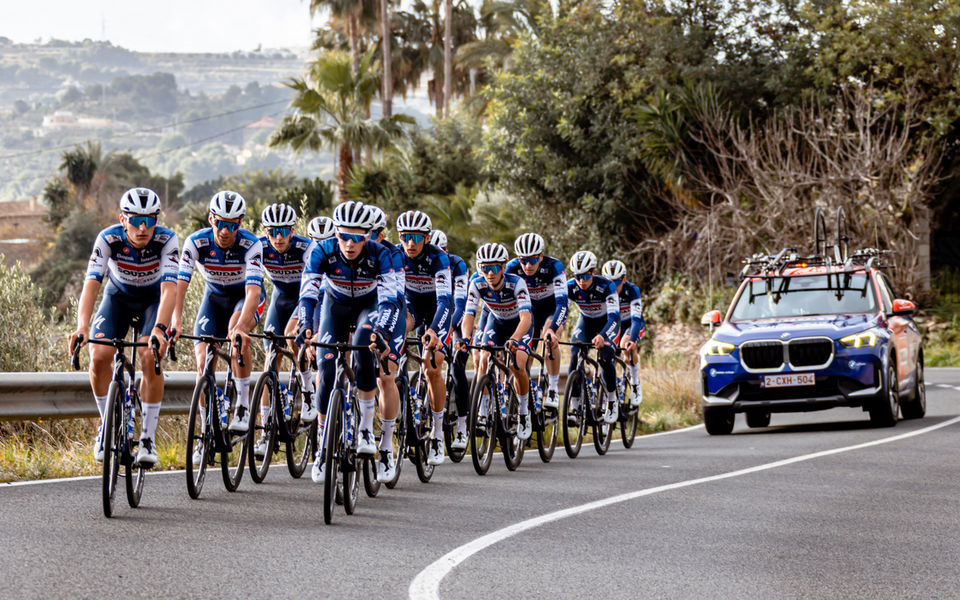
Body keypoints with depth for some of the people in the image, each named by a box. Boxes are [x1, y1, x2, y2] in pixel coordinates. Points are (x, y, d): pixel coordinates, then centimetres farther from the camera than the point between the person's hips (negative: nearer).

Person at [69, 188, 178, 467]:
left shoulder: (166, 240, -30)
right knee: (99, 357, -19)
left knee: (151, 358, -24)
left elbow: (169, 288, -40)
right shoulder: (108, 239, -29)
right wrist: (82, 326, -53)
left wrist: (159, 328, -57)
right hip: (118, 296, 1)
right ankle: (107, 424, 5)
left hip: (153, 299, -1)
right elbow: (91, 283, -37)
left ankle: (148, 438, -13)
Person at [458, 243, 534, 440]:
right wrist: (465, 338, -52)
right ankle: (482, 415, -11)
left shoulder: (516, 283, -35)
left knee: (517, 367, -21)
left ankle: (524, 413, 2)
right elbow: (469, 314, -31)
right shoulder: (477, 285, -26)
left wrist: (514, 339, -63)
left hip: (520, 324, -3)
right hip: (496, 322, 3)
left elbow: (526, 317, -45)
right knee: (483, 363, -20)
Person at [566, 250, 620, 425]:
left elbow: (614, 317, -43)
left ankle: (612, 403, -4)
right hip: (586, 322, 3)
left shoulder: (606, 286, -34)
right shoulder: (570, 287, -25)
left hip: (606, 323, -3)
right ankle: (574, 405, -13)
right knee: (575, 357, -21)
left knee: (605, 359, -24)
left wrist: (602, 336, -62)